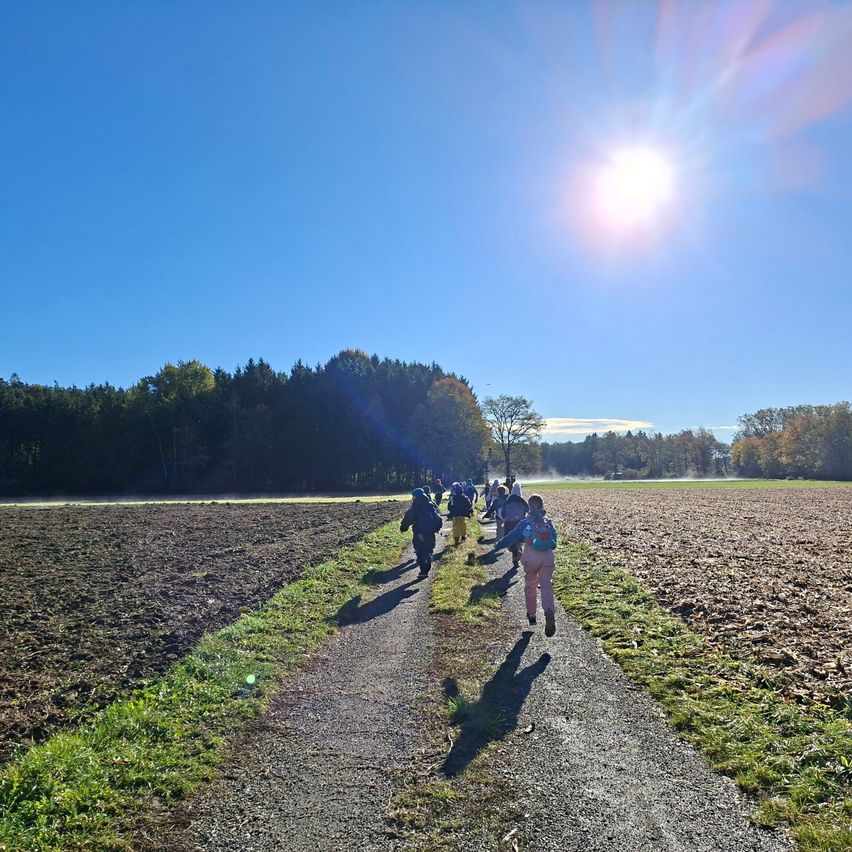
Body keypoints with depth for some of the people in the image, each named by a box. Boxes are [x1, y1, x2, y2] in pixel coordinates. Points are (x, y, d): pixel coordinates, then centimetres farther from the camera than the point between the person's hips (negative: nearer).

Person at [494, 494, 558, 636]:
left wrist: (498, 545, 18)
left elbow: (511, 537, 4)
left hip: (531, 556, -2)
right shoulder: (548, 522, 9)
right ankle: (550, 612, -30)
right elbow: (554, 542, 17)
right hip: (548, 557, 2)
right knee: (546, 586, -4)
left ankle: (531, 615, 26)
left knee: (530, 586, 15)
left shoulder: (526, 523, 0)